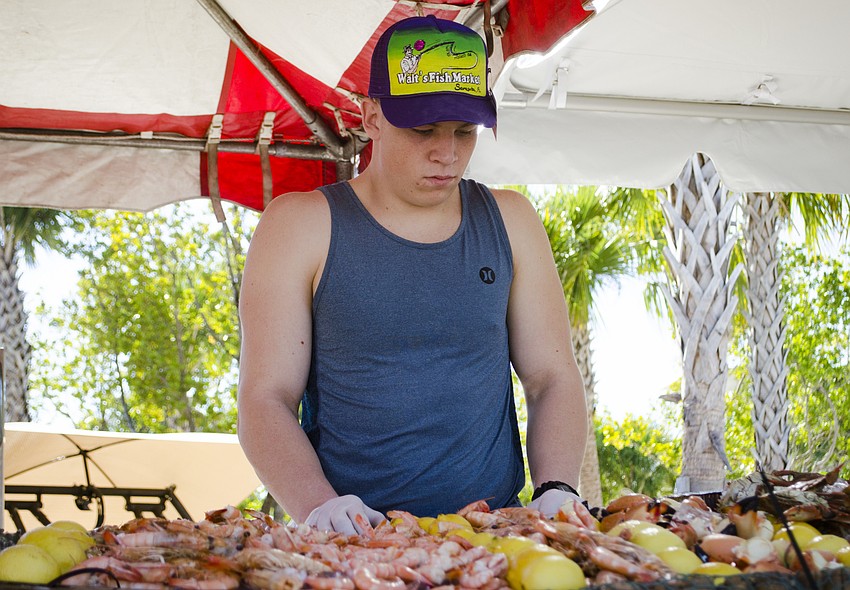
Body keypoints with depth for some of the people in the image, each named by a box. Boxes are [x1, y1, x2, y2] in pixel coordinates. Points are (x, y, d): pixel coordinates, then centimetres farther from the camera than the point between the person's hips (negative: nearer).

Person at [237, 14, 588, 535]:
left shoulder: (509, 222, 12)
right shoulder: (300, 227, 3)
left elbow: (552, 379, 13)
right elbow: (265, 399, -1)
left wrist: (557, 491, -5)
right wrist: (319, 506, -18)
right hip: (352, 547, -1)